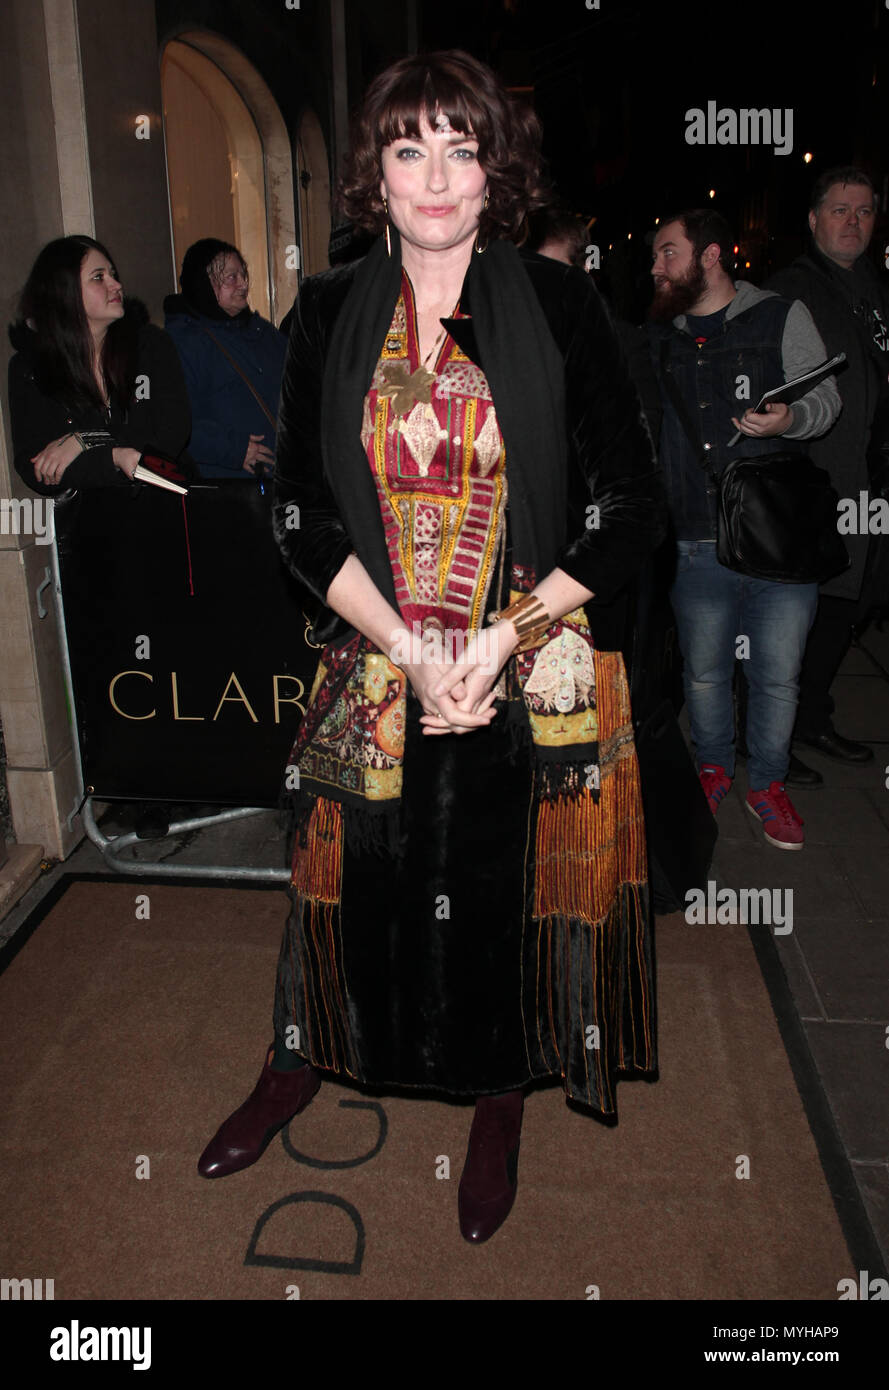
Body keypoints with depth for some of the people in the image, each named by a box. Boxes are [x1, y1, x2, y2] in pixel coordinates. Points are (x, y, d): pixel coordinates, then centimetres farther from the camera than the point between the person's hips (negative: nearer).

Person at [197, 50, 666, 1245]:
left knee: (508, 895, 10)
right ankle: (302, 1062, 43)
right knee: (359, 884, 14)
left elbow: (632, 506, -5)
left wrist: (496, 640, -14)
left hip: (530, 677, -1)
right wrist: (412, 649, -13)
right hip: (376, 668, 2)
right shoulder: (330, 315, 2)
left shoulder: (560, 305, -3)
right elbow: (303, 514, -1)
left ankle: (497, 1107, 37)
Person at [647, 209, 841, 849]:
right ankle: (714, 766, 34)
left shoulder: (782, 317, 4)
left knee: (778, 674, 4)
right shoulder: (657, 338, 13)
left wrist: (790, 418, -17)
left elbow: (825, 397, 4)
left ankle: (767, 783, 24)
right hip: (698, 543, 2)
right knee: (704, 669, 10)